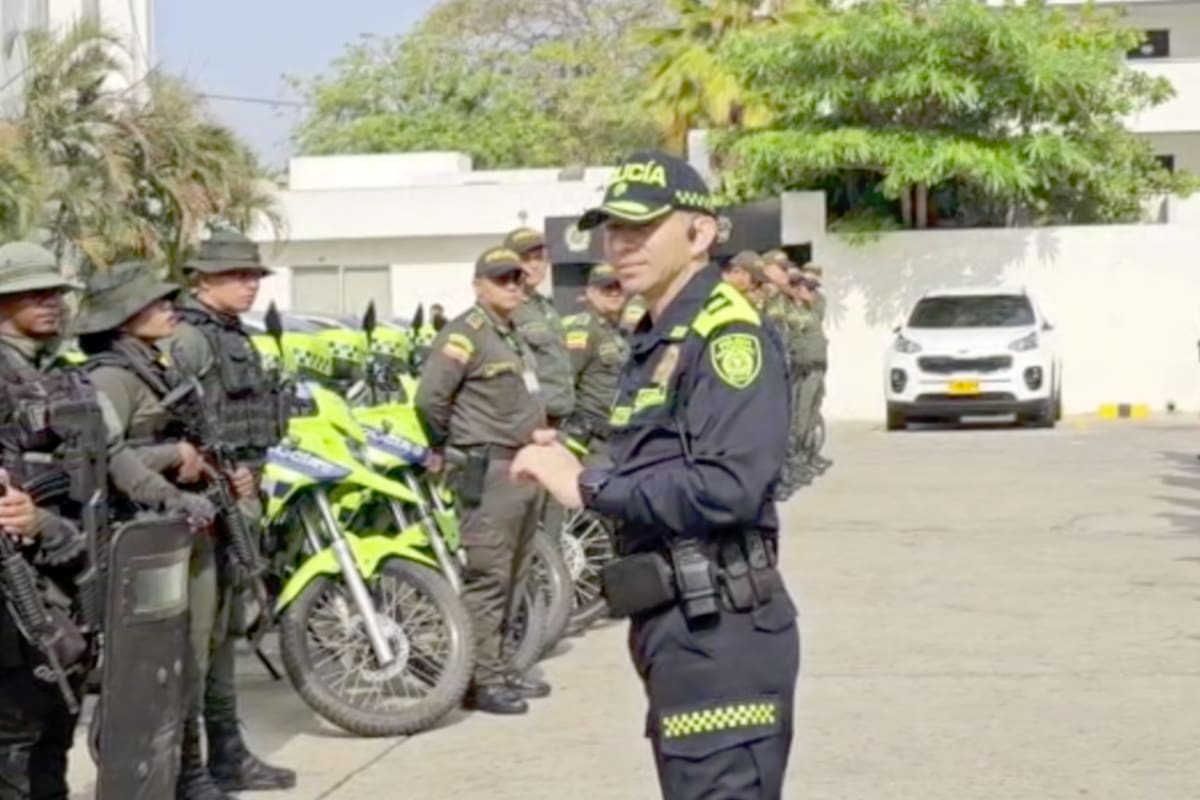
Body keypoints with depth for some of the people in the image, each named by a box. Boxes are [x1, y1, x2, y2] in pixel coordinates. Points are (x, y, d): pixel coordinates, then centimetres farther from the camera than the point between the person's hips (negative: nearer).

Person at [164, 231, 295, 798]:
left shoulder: (235, 338, 17)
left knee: (224, 633, 17)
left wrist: (250, 477, 12)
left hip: (236, 500, 10)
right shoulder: (185, 339, -13)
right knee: (195, 638, -8)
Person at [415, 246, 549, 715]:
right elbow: (429, 397, -17)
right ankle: (481, 680, -8)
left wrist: (540, 437, 16)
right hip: (490, 469, -10)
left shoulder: (515, 337, 20)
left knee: (511, 579, 14)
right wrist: (443, 448, -6)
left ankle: (499, 668, 22)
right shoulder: (466, 334, -11)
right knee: (487, 578, -10)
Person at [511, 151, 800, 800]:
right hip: (674, 628, 11)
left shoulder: (727, 335, -13)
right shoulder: (653, 343, 19)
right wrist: (572, 470, 3)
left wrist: (588, 487, -19)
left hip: (720, 636, -11)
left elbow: (727, 487, -26)